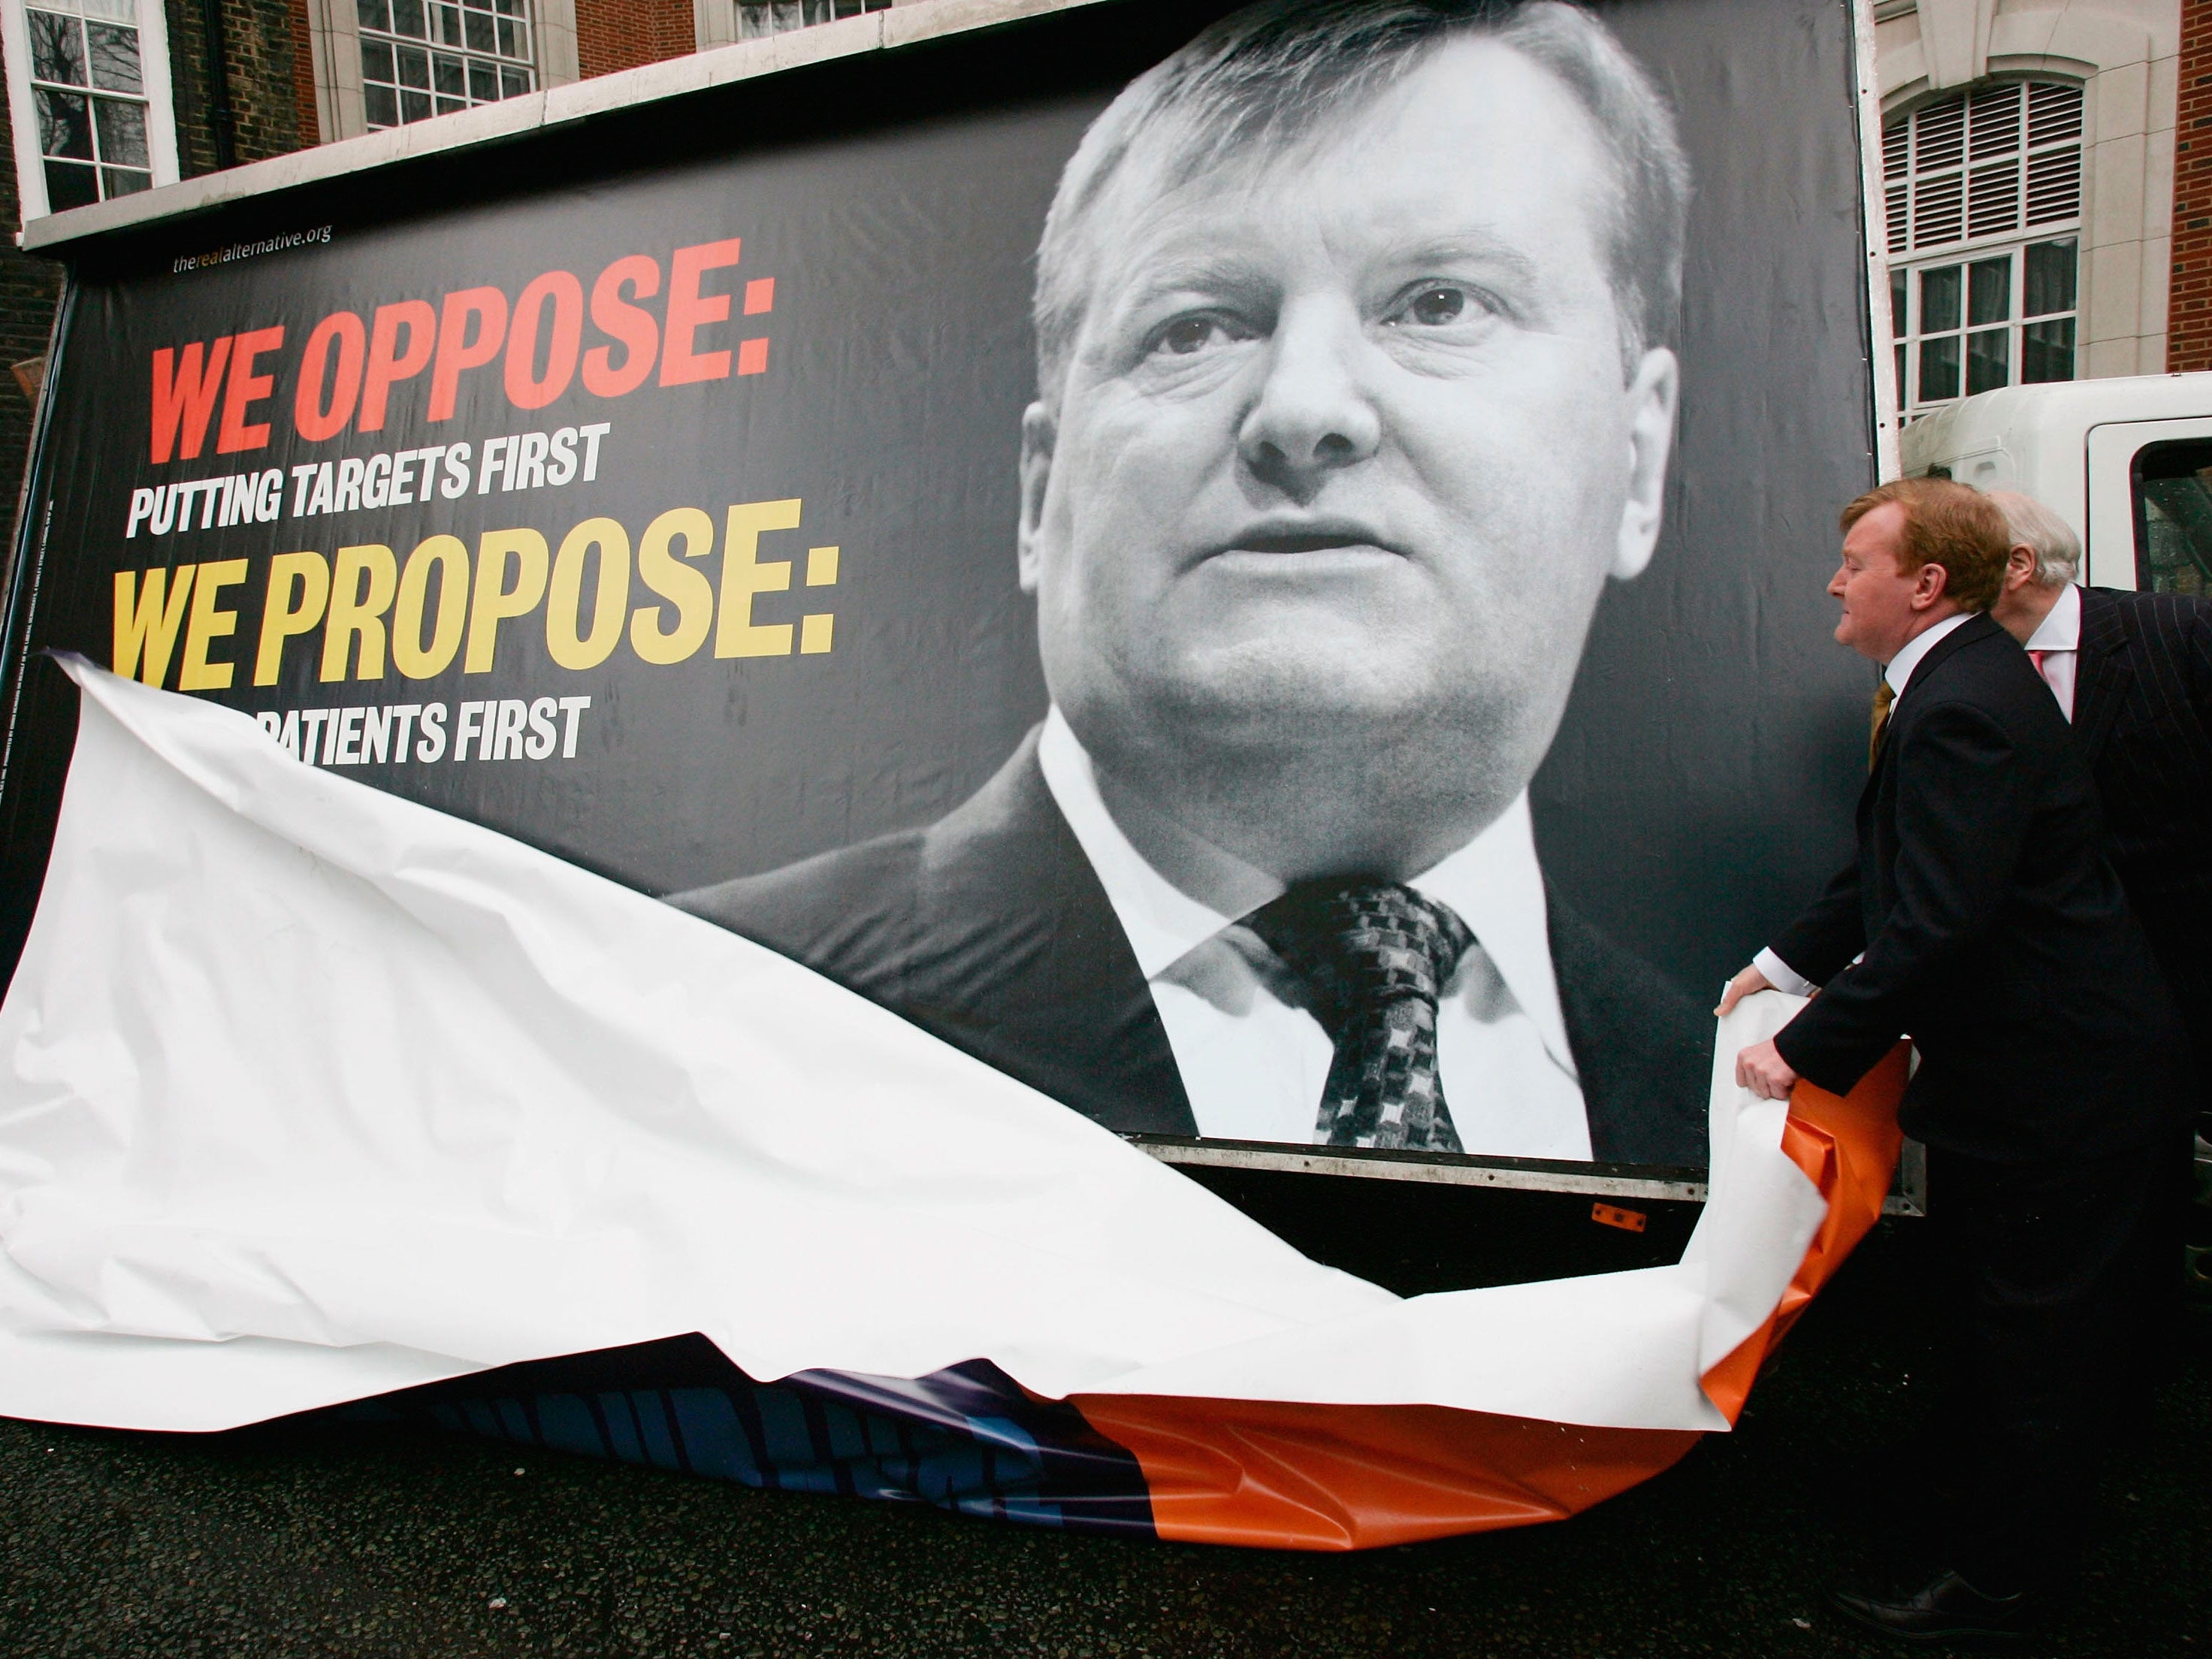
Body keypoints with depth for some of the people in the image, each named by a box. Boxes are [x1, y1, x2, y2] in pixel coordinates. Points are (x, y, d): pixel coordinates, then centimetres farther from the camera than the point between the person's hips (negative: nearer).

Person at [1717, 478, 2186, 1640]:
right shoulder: (1951, 684, 8)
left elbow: (1936, 923, -33)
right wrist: (1787, 964, 11)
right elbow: (1895, 874, 15)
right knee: (1986, 1315, 25)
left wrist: (1808, 1049, -27)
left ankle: (1996, 1588, 21)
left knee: (2031, 1340, 5)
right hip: (2014, 1064, 11)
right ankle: (1982, 1509, 44)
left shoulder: (1964, 711, -27)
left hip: (2059, 1084, -11)